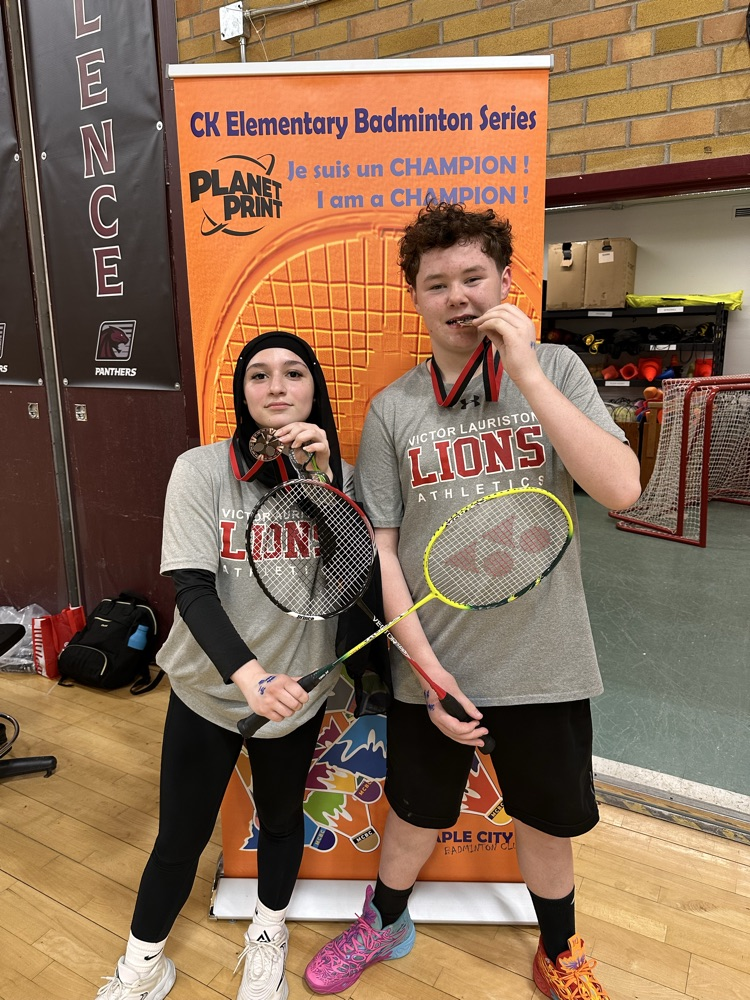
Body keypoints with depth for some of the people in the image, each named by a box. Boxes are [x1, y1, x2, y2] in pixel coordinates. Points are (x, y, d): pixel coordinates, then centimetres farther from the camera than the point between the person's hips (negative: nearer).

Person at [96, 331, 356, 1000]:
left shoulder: (336, 474, -6)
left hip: (297, 689, 2)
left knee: (281, 818, 22)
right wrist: (246, 673, -36)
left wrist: (322, 477, -27)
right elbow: (192, 589, -21)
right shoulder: (202, 470, -14)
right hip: (209, 687, -2)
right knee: (180, 837, 12)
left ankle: (268, 934, 51)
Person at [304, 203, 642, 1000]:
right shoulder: (392, 409, -4)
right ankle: (385, 924, 52)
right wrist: (427, 665, -9)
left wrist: (524, 371, -22)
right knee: (415, 812, 21)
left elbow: (621, 489, -18)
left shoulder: (555, 370, -5)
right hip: (432, 664, 0)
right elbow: (378, 547, -4)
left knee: (547, 820, 22)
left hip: (543, 663, 1)